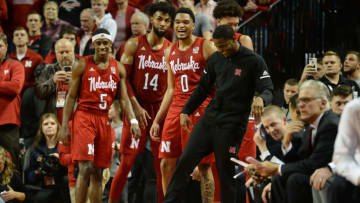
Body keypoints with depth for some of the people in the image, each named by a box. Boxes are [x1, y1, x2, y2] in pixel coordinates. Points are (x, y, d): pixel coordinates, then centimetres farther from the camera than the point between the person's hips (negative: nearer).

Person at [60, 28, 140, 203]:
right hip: (84, 117, -4)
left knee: (98, 172, 6)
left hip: (105, 120, 4)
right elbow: (71, 97, 1)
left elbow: (124, 98, 8)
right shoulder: (82, 65, 0)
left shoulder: (118, 69, 9)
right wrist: (64, 126, -4)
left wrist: (133, 120, -8)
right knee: (86, 168, -16)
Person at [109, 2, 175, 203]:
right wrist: (136, 107, -9)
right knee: (127, 161, -6)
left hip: (160, 109, 2)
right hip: (137, 108, -2)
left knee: (162, 164, 0)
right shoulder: (134, 44, -1)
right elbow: (123, 79, -2)